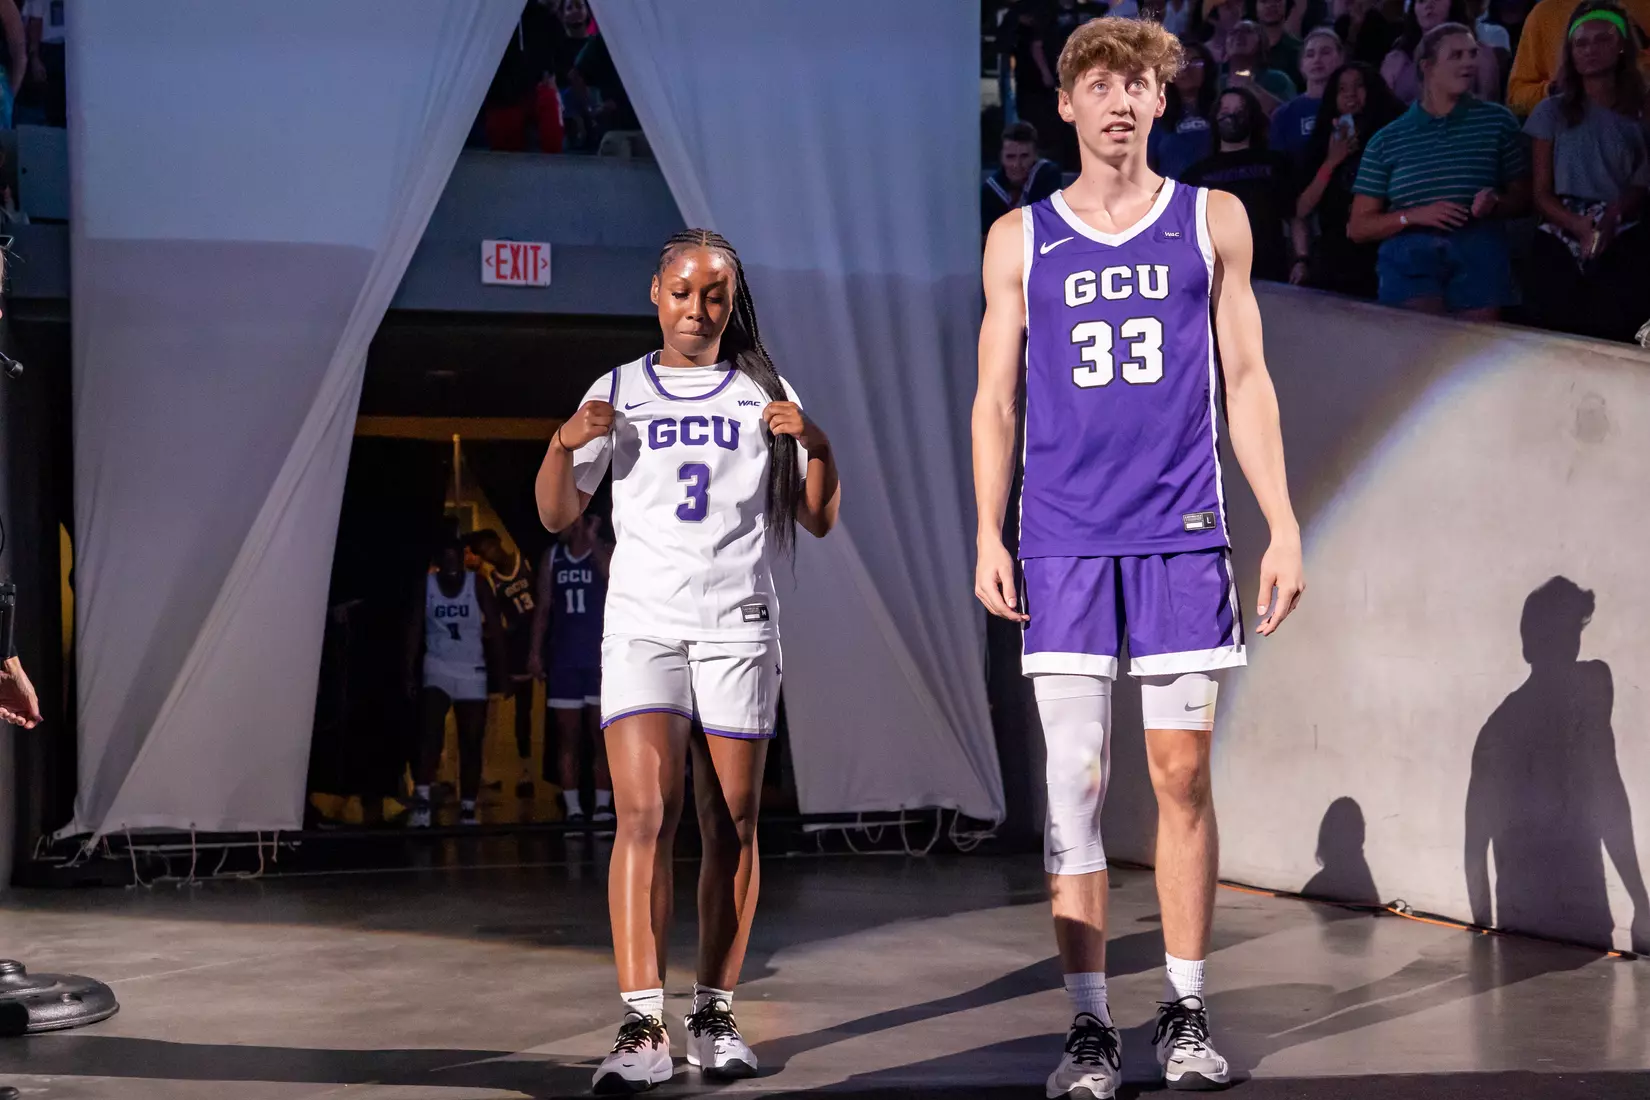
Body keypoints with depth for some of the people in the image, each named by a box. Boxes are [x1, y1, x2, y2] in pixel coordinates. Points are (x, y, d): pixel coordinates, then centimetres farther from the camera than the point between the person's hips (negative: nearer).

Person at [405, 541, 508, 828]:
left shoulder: (478, 587, -4)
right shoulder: (425, 585, -1)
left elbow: (495, 632, -2)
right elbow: (415, 630, 0)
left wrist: (499, 673, -8)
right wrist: (410, 673, -7)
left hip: (472, 672, 1)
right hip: (438, 668, -1)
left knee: (471, 742, 4)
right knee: (430, 733, -20)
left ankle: (468, 810, 10)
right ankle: (421, 801, -27)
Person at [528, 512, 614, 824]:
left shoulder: (606, 553, -1)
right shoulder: (553, 556, 10)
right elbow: (543, 607, 11)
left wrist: (593, 540, -20)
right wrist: (535, 651, 3)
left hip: (601, 659, -3)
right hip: (564, 661, 3)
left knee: (601, 737, -1)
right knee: (567, 738, 1)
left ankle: (603, 806, 2)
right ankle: (572, 808, 3)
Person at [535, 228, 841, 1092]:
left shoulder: (765, 393, 11)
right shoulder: (619, 391, 10)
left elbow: (818, 522, 8)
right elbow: (557, 515, 8)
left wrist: (816, 443, -9)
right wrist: (564, 444, -10)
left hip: (738, 627, 1)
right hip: (642, 624, -1)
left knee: (732, 825, 1)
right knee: (644, 814, -15)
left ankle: (715, 1015, 10)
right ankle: (642, 1028, -20)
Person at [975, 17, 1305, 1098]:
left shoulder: (1214, 220, 10)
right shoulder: (1021, 238, 9)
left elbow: (1247, 382, 10)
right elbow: (996, 401, 10)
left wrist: (1284, 525, 4)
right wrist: (988, 539, 1)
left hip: (1183, 534, 0)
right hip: (1063, 539, 0)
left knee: (1183, 773, 2)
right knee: (1074, 780, -2)